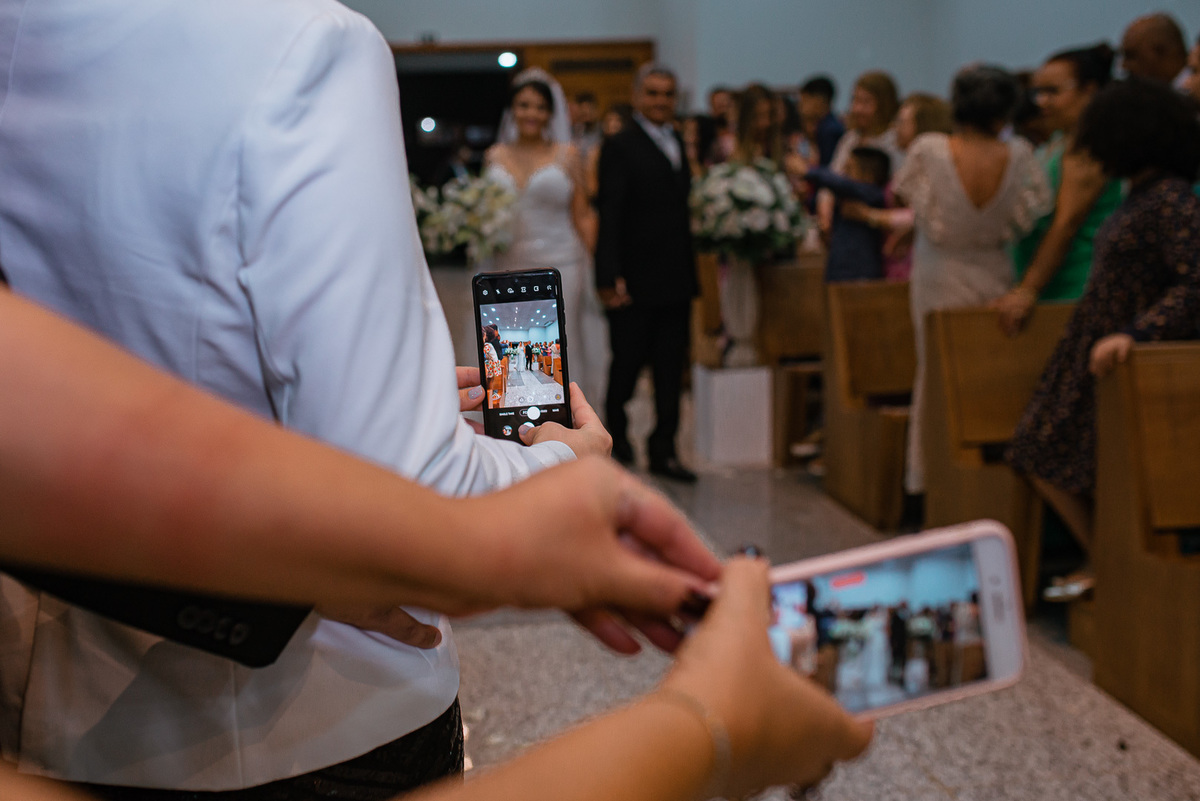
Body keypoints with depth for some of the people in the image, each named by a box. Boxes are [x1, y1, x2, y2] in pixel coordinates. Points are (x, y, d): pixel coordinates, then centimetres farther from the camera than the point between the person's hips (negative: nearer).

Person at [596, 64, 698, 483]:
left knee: (671, 368, 8)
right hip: (636, 281, -6)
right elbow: (609, 217, -13)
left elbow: (682, 208, 14)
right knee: (627, 363, 7)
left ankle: (663, 450, 16)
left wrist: (691, 270, 10)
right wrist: (609, 277, -20)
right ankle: (616, 429, 30)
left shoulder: (678, 143, 15)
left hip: (676, 278, 6)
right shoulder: (619, 148, -7)